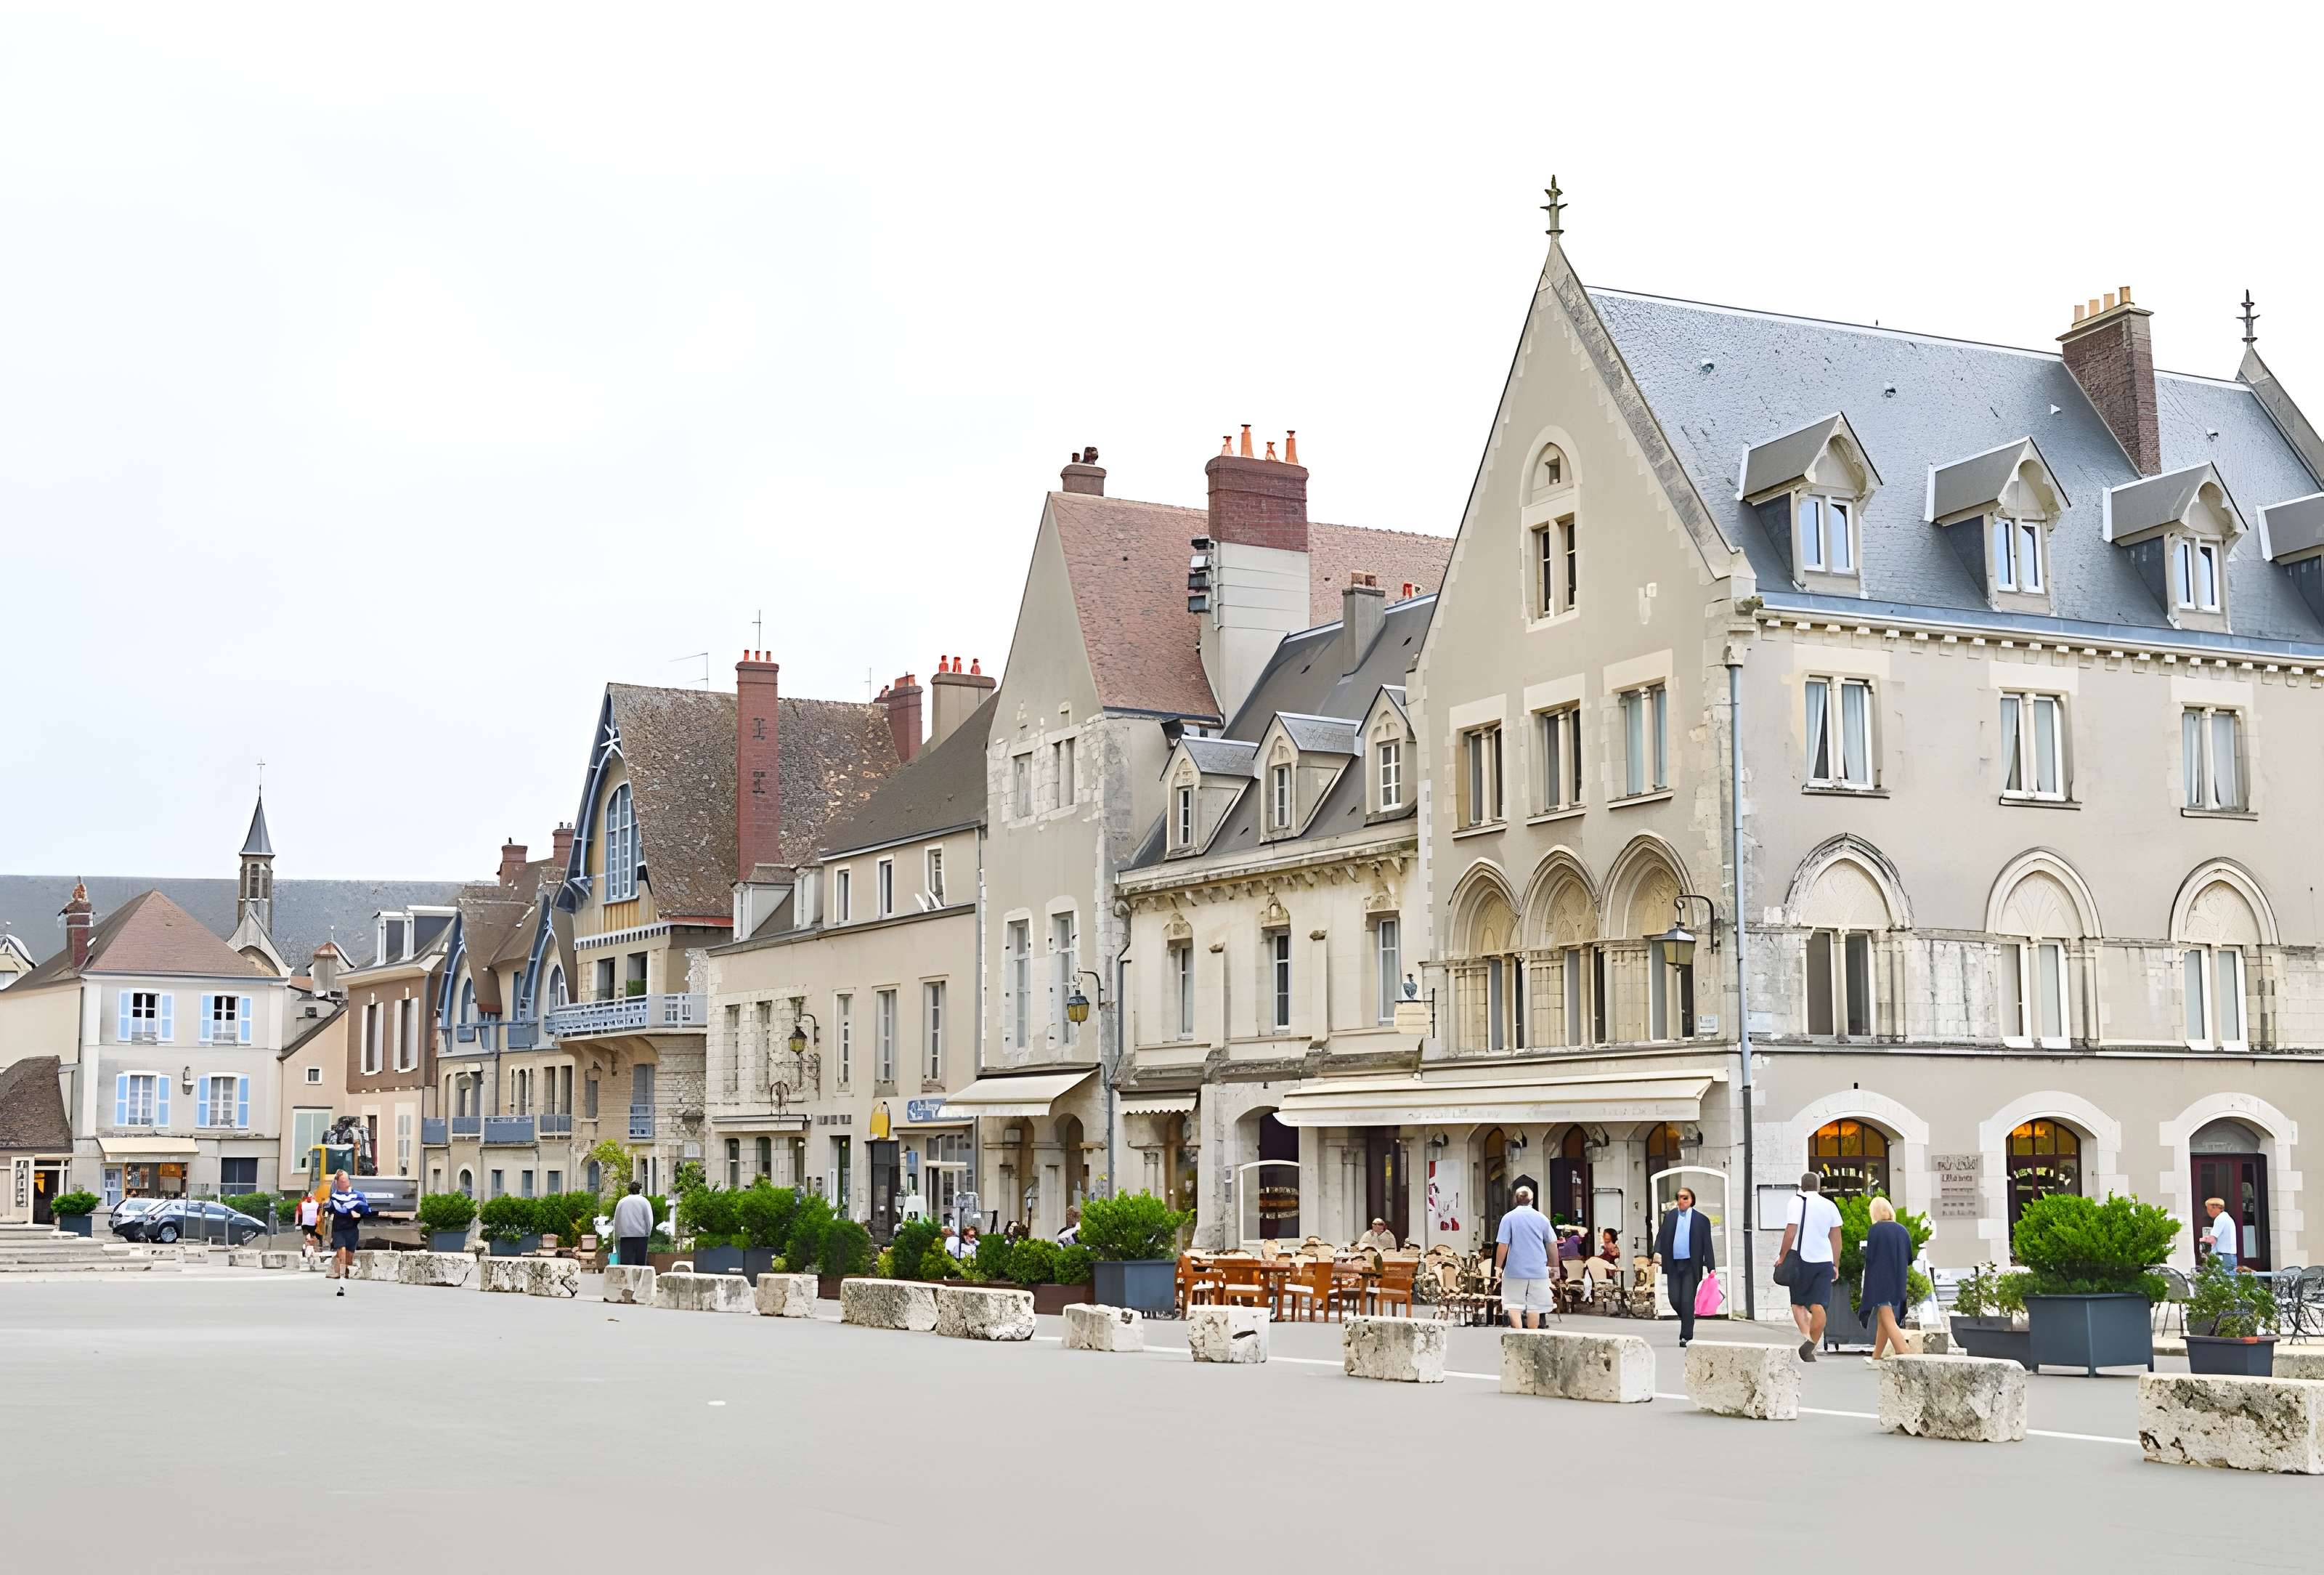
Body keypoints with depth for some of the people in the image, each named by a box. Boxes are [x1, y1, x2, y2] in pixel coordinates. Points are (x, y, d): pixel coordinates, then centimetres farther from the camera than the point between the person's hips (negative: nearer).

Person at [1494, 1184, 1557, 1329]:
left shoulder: (1509, 1218, -4)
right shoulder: (1541, 1218, 6)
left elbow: (1502, 1245, -10)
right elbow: (1551, 1245, 17)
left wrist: (1498, 1267, -2)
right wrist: (1551, 1265, 31)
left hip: (1515, 1270, -3)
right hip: (1538, 1271, 3)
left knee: (1514, 1306, 1)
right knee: (1534, 1306, 10)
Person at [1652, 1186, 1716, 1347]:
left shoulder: (1701, 1219, 2)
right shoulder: (1670, 1216, 10)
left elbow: (1707, 1245, 1)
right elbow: (1661, 1236, 6)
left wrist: (1710, 1267, -3)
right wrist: (1657, 1252, -13)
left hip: (1691, 1266, -3)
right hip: (1673, 1265, 3)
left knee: (1687, 1302, -6)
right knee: (1675, 1300, 2)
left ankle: (1686, 1336, 0)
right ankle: (1688, 1320, 30)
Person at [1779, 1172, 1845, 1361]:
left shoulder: (1797, 1203, -6)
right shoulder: (1830, 1206, 7)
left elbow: (1790, 1233, -12)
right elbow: (1836, 1238, 9)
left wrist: (1782, 1256, -3)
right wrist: (1836, 1265, 15)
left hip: (1802, 1260, -3)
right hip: (1825, 1261, 3)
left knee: (1798, 1302, 10)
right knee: (1819, 1306, 1)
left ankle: (1806, 1335, -11)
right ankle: (1811, 1347, -4)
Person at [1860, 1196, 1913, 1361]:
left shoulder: (1875, 1230, -12)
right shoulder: (1903, 1231, 5)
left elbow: (1869, 1256, -12)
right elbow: (1909, 1258, 9)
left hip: (1880, 1280, -6)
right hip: (1897, 1282, 6)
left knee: (1888, 1321, -8)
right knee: (1883, 1320, 18)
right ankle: (1876, 1357, 27)